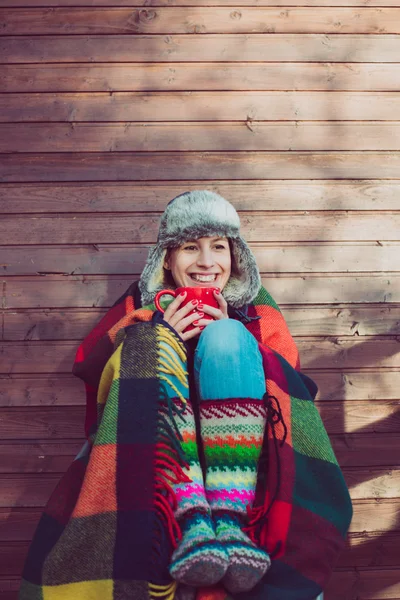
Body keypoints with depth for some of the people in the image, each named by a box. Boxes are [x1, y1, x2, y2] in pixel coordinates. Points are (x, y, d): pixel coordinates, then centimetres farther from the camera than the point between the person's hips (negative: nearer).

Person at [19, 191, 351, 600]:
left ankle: (231, 521, -36)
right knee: (151, 340, -22)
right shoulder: (142, 304, 18)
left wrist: (231, 335, -8)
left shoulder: (254, 308, 18)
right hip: (149, 444, 1)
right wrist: (163, 335, -7)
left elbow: (290, 374, 6)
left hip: (238, 448, 0)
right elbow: (87, 364, 6)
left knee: (226, 337, -21)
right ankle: (189, 520, -38)